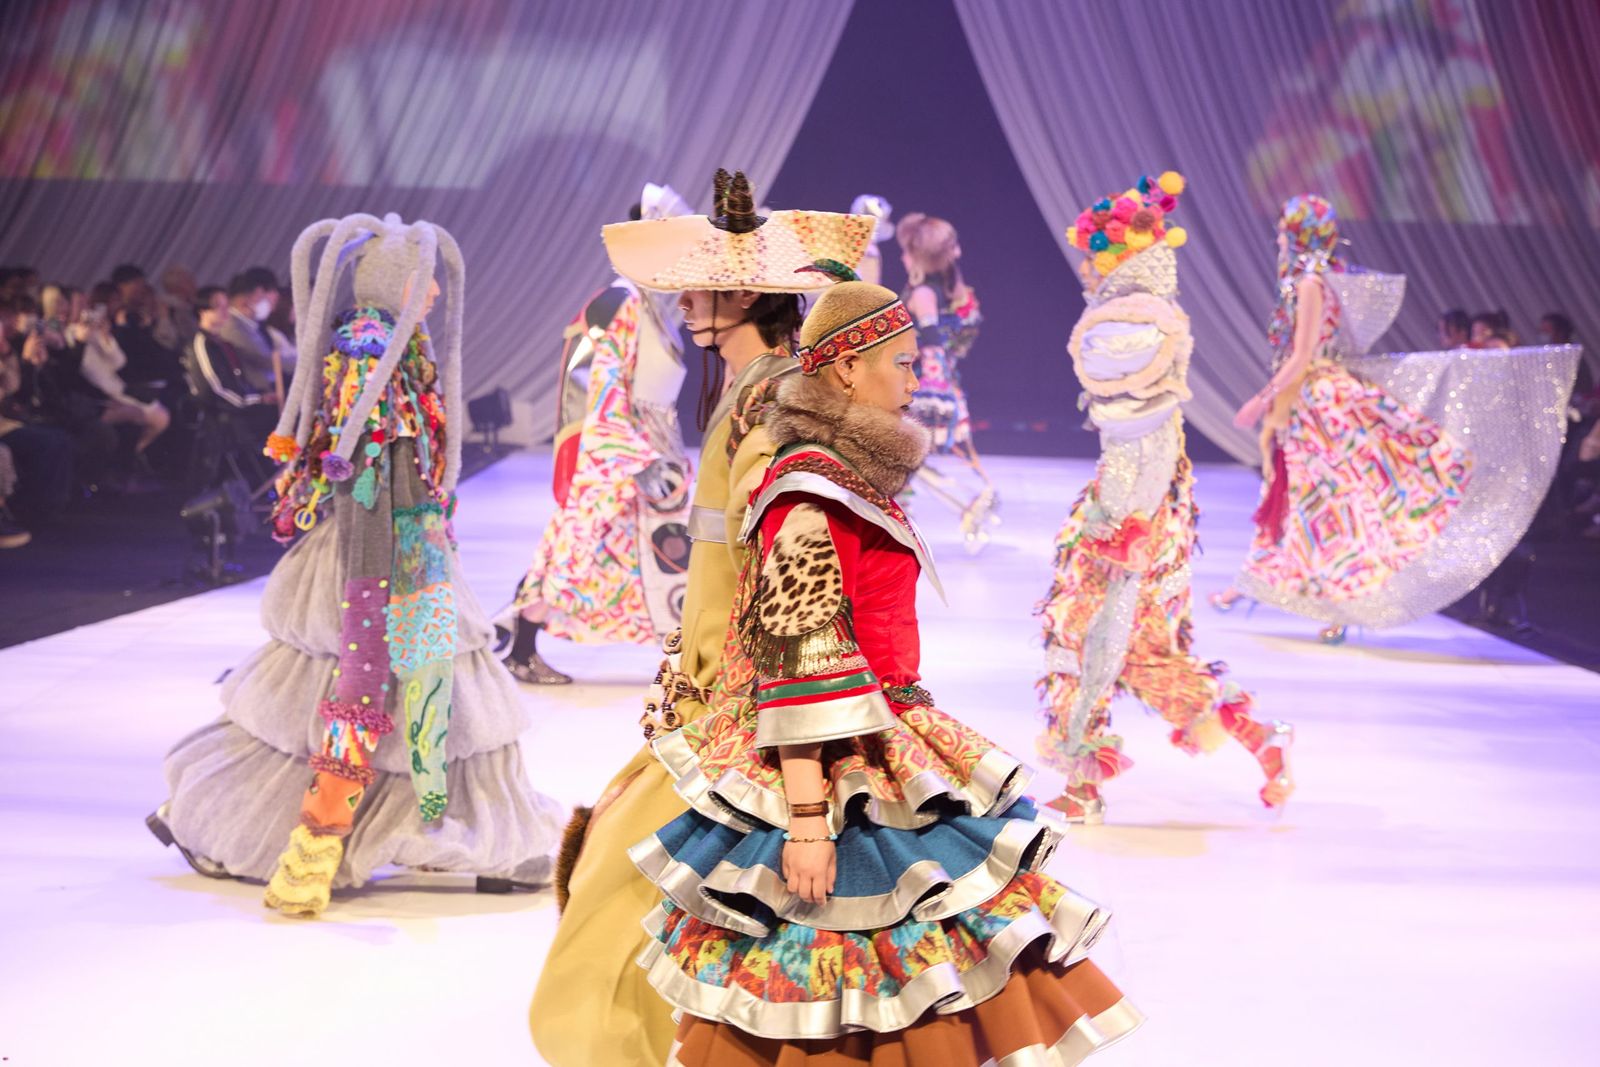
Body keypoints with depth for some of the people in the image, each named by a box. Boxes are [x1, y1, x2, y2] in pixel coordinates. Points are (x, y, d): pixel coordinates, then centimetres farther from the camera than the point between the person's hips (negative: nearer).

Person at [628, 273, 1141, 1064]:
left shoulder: (854, 477, 13)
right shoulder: (811, 492, -16)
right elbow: (797, 665, -21)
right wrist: (808, 817, -24)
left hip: (883, 756, 10)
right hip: (835, 770, -10)